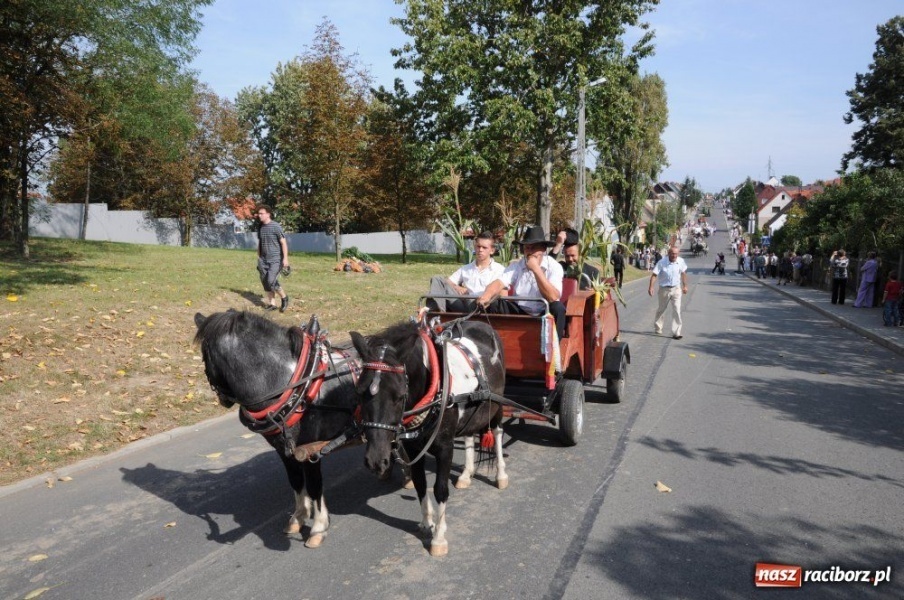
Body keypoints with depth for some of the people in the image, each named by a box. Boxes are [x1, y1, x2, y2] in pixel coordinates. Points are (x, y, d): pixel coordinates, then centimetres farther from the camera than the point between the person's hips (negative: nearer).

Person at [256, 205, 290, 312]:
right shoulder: (260, 228, 9)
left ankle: (284, 298, 7)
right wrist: (259, 259, 18)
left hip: (276, 260, -7)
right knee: (265, 282, 5)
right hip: (264, 260, 7)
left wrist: (285, 258, -17)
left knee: (271, 282, -16)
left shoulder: (276, 226, -11)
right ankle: (272, 304, 15)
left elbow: (283, 243, -12)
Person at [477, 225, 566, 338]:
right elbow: (499, 283, -16)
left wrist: (536, 269, -24)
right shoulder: (516, 266, 1)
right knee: (491, 303, -18)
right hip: (519, 312, 2)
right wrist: (486, 296, -38)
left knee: (557, 308, -33)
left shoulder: (554, 266, -9)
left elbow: (553, 297, -24)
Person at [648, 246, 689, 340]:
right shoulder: (662, 262, -17)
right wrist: (651, 287, -29)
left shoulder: (681, 261, -6)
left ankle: (676, 333, -5)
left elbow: (683, 273, 10)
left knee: (677, 310, -7)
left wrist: (685, 286, 13)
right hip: (664, 289, -2)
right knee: (662, 309, 15)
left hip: (676, 289, 2)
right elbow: (654, 275, -19)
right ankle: (657, 327, 39)